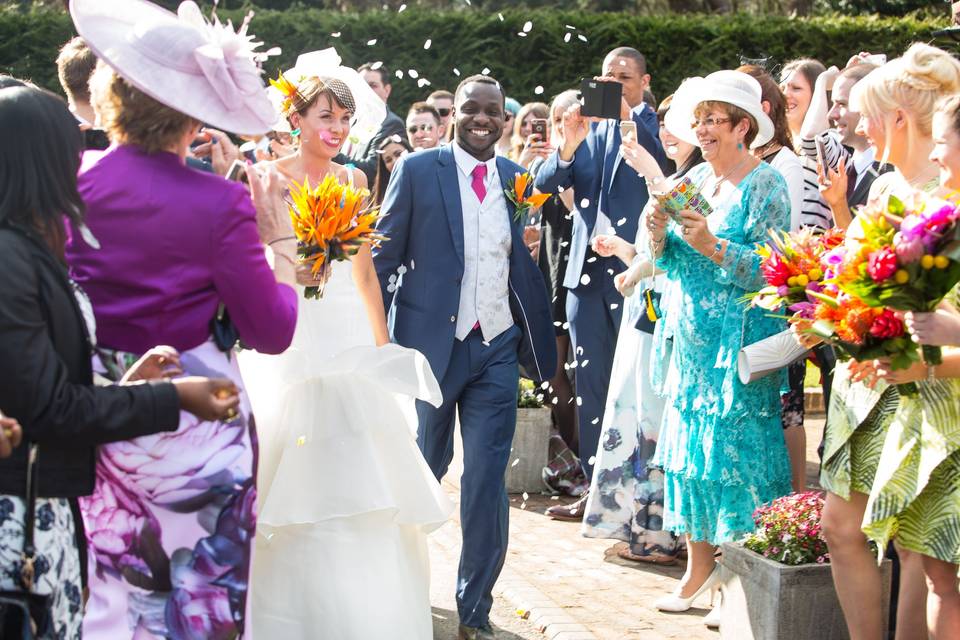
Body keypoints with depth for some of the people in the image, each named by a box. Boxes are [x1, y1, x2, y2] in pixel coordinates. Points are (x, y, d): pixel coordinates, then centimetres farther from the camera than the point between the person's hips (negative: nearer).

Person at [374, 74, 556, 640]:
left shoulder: (518, 180, 7)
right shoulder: (418, 171, -3)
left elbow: (526, 266, 13)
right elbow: (384, 258, -2)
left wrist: (538, 344, 7)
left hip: (497, 350, 2)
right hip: (431, 345, -2)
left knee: (486, 481, -1)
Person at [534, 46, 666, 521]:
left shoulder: (653, 125, 0)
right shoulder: (588, 128, 13)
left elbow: (665, 169, -20)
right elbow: (545, 184, 2)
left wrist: (629, 119, -32)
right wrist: (568, 145, -17)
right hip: (586, 268, 5)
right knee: (590, 383, 8)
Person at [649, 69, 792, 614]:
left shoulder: (765, 184, -7)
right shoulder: (693, 181, 12)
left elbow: (772, 270, -15)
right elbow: (671, 264, 13)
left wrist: (713, 245, -23)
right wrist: (660, 237, -7)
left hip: (741, 337, -6)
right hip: (694, 335, 7)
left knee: (737, 445, -5)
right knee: (689, 443, 6)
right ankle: (700, 565, 15)